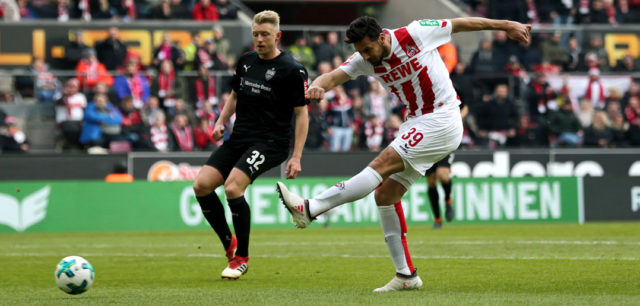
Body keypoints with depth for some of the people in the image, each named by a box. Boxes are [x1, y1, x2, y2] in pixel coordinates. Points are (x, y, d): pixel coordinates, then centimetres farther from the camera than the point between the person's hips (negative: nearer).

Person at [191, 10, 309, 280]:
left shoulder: (292, 70, -8)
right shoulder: (245, 62, 11)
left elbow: (301, 114, -6)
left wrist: (296, 157, -12)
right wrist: (221, 122, 8)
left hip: (270, 143, -7)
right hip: (239, 138, 7)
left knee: (232, 187, -26)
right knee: (201, 185, -9)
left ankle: (242, 258, -9)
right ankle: (229, 244, 9)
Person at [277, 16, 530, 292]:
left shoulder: (413, 35, -13)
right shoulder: (365, 60, 1)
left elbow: (461, 24, -2)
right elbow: (335, 76, -12)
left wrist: (506, 26, 6)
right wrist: (317, 86, -37)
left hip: (442, 122, -8)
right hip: (416, 124, 8)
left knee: (382, 164, -19)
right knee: (385, 193, 0)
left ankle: (310, 209, -26)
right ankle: (406, 275, 5)